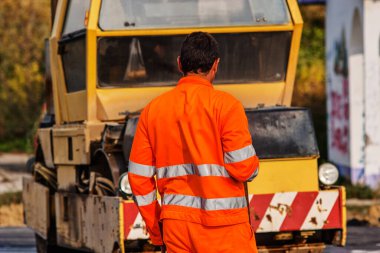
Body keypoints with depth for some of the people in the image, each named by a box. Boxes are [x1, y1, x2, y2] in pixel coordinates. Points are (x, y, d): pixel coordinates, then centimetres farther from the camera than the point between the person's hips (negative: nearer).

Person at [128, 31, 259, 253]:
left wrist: (155, 226, 16)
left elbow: (139, 176, 8)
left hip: (176, 222, 5)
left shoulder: (153, 110, 8)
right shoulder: (225, 104, -6)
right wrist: (254, 164, 12)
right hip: (223, 225, -5)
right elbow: (243, 167, -12)